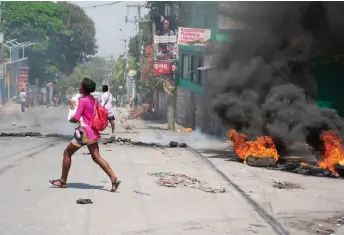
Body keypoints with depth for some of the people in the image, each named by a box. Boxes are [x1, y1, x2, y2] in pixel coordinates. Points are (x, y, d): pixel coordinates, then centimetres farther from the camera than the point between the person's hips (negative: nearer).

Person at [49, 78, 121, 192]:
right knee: (96, 157, 6)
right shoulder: (93, 100, 11)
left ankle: (63, 181, 15)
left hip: (85, 132, -8)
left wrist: (71, 120, 3)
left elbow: (76, 118, -19)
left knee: (67, 153, 8)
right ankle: (114, 179, -6)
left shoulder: (83, 100, -14)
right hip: (93, 132, 8)